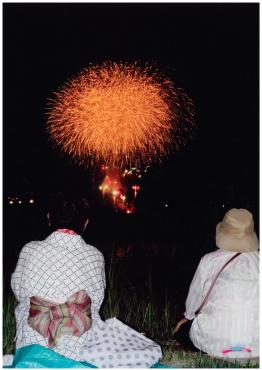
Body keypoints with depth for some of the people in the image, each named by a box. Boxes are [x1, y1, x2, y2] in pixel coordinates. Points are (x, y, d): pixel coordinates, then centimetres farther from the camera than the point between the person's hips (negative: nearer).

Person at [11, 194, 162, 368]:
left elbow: (19, 291, 6)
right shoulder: (94, 256, -10)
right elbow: (95, 303, 1)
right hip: (78, 345, -2)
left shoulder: (29, 250, -10)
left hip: (33, 341, 3)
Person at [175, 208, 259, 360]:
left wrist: (188, 316, 30)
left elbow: (194, 295, 9)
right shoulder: (258, 261, -3)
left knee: (183, 328, 25)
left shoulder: (209, 260, -5)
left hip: (213, 344, -3)